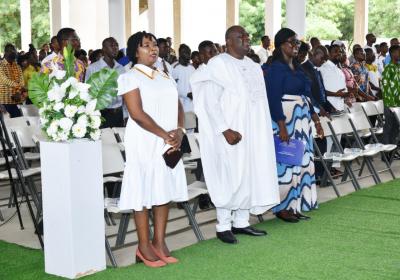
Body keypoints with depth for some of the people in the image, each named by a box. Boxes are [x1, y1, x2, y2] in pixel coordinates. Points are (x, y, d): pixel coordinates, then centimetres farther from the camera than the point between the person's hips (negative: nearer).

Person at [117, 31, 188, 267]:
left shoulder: (165, 77, 17)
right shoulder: (130, 77, -4)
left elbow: (178, 107, 12)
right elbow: (137, 113, -14)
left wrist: (179, 131, -8)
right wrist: (165, 135, -16)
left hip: (169, 143, 6)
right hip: (144, 143, -6)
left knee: (165, 190, 7)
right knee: (144, 191, -2)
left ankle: (159, 242, 17)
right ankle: (144, 246, 7)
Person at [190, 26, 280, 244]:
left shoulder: (253, 66, 14)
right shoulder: (218, 64, -8)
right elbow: (210, 102, -14)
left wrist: (263, 131, 9)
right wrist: (225, 130, -20)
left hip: (253, 132, 7)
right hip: (231, 132, -7)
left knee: (251, 174, 9)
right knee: (230, 177, -4)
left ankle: (241, 222, 19)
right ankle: (223, 226, 7)